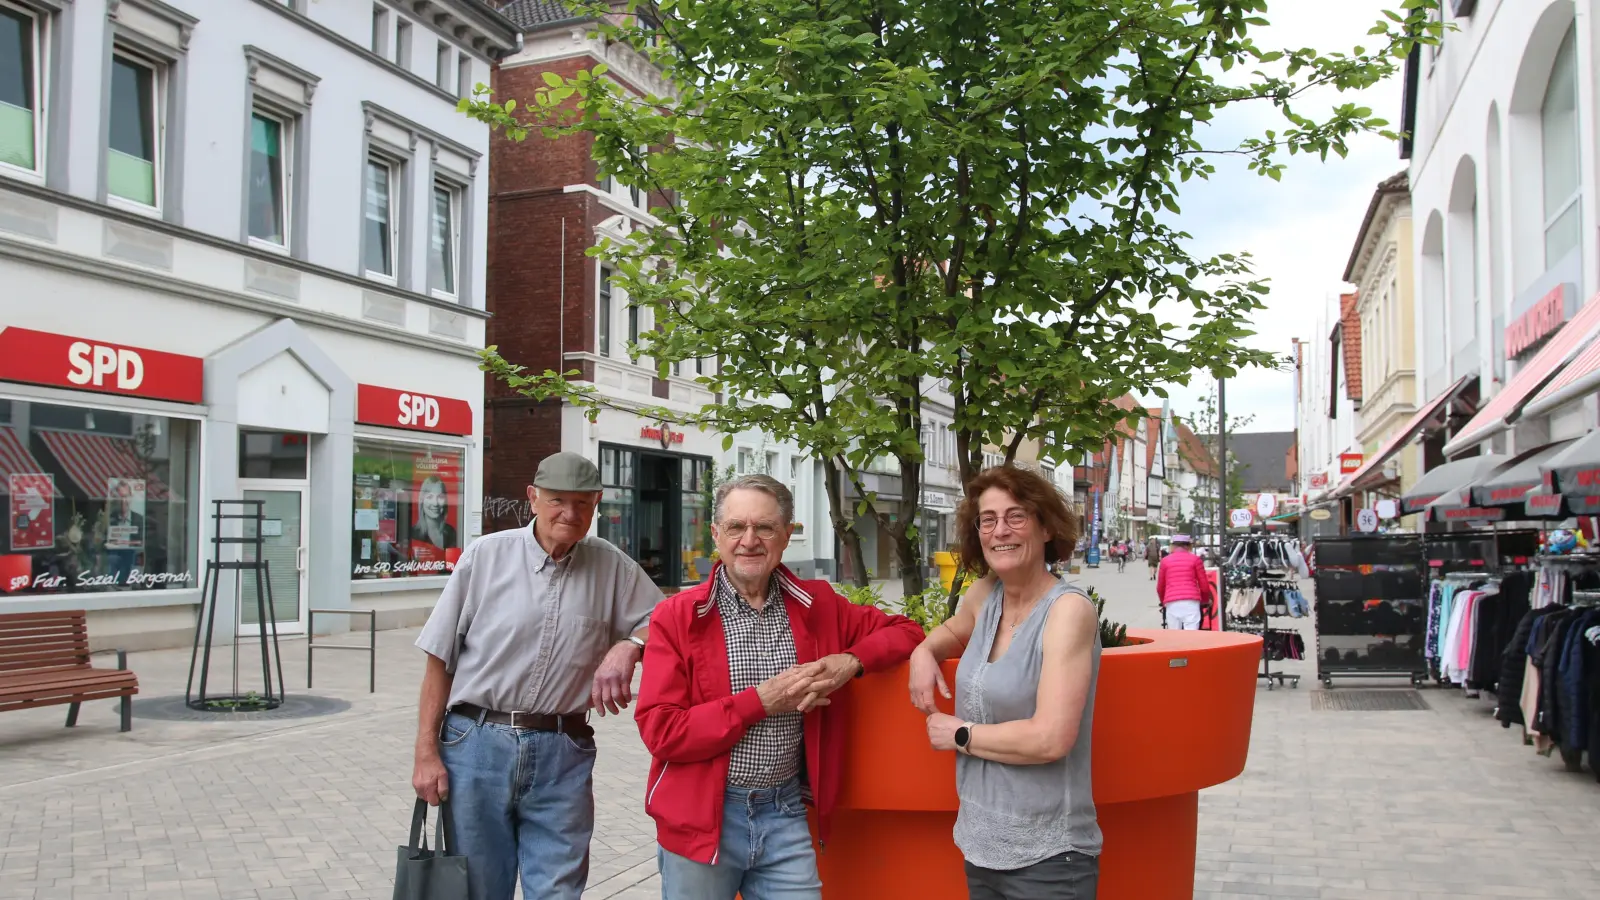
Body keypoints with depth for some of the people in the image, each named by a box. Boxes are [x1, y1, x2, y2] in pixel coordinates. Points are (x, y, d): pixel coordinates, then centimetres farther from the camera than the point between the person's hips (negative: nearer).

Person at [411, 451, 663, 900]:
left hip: (563, 755, 1)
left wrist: (628, 646, -15)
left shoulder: (611, 567, 3)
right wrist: (427, 753, -1)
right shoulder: (486, 555, -1)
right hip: (476, 744, 0)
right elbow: (440, 660, 2)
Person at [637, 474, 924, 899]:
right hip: (701, 816, -2)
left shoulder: (817, 605, 3)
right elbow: (660, 732, -12)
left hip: (785, 812, 2)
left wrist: (851, 661, -9)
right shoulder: (677, 617, -7)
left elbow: (904, 630, 11)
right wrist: (760, 701, -17)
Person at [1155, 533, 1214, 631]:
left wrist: (1163, 602, 36)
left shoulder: (1165, 561, 13)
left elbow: (1160, 587, 18)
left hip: (1171, 603, 2)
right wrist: (1206, 599, 28)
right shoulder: (1195, 559, 9)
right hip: (1191, 601, -1)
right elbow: (1204, 585, 9)